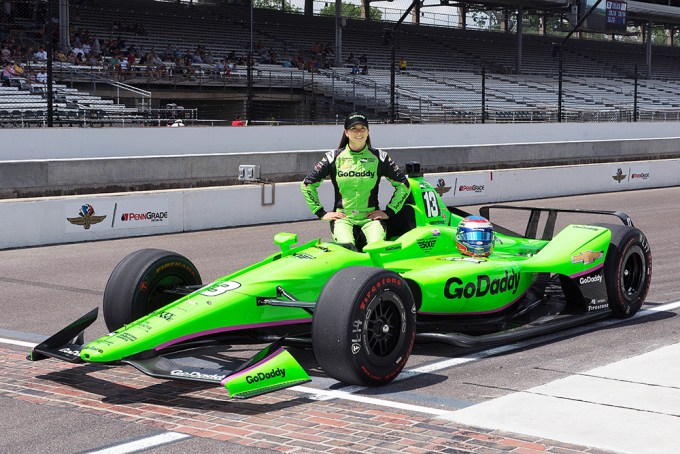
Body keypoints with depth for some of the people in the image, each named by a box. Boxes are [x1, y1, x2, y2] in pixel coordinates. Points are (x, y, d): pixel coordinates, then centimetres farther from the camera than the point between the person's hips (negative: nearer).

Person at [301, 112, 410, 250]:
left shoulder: (379, 157, 8)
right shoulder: (334, 157, 6)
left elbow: (403, 185, 14)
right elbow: (307, 184, 12)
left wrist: (389, 211, 7)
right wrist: (321, 213, 6)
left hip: (370, 217, 1)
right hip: (342, 217, -1)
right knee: (347, 247, -33)